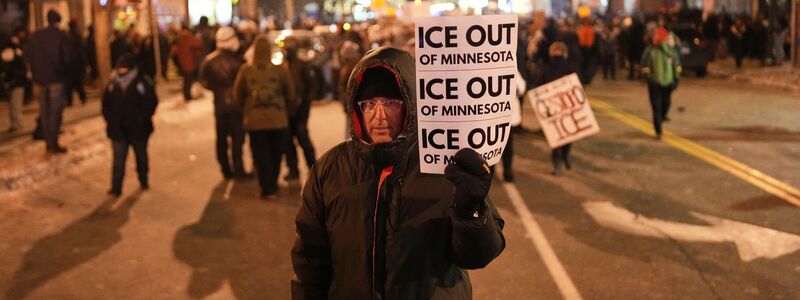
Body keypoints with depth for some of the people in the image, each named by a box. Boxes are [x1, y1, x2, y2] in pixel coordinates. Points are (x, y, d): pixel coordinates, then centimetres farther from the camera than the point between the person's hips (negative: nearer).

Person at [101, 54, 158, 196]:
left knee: (141, 155, 16)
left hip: (138, 128, -2)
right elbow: (106, 103, 11)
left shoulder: (143, 82, -11)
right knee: (118, 158, 0)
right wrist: (109, 119, 1)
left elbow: (151, 102, -11)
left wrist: (141, 119, -15)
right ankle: (116, 187, 1)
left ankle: (144, 181, 35)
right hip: (118, 129, 2)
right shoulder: (113, 83, 2)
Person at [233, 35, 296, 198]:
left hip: (255, 120, 0)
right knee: (276, 155, 15)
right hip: (278, 120, 0)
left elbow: (237, 96, 4)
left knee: (261, 156, 7)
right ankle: (272, 186, 25)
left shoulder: (245, 70, -6)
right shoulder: (280, 70, -8)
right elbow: (291, 95, 0)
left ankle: (268, 189, 5)